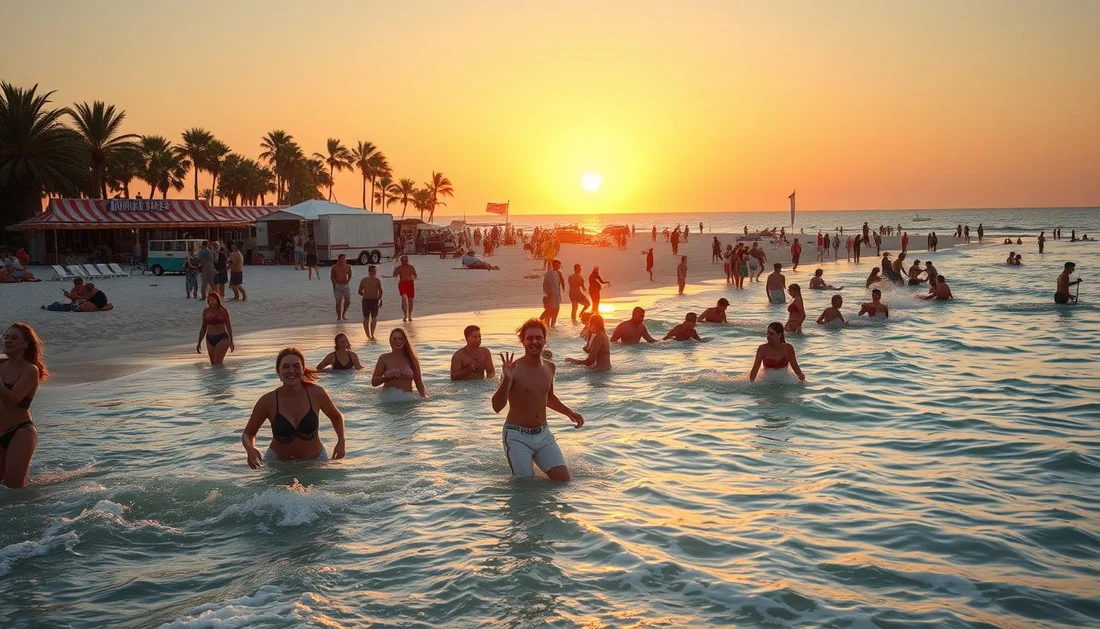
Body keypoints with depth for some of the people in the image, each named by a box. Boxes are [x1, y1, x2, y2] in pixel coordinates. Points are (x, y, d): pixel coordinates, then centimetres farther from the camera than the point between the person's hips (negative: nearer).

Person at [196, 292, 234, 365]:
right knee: (213, 364, 9)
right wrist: (199, 343, 12)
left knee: (217, 364, -16)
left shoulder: (223, 310, -5)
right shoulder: (206, 311, 7)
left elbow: (228, 325, 1)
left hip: (222, 338, -5)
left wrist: (231, 342, -1)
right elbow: (204, 328, 14)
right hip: (210, 340, 5)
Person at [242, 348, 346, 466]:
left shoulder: (316, 393, -13)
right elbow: (248, 433, -3)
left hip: (314, 460, 1)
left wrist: (341, 441, -10)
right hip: (277, 461, -1)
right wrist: (250, 449, -24)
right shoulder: (268, 401, -15)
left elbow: (336, 417, 5)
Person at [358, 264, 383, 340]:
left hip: (365, 300, 3)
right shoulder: (377, 280, -7)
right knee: (374, 318, 7)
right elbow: (380, 291, -15)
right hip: (375, 301, -3)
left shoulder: (363, 280, 2)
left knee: (366, 318, 12)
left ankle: (368, 335, 13)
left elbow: (360, 291, 1)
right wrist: (380, 299, 0)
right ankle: (372, 334, 0)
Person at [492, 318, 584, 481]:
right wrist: (507, 379, -39)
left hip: (543, 434, 5)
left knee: (563, 479, -2)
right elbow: (497, 407, -26)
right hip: (517, 436, -5)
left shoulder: (550, 368, 4)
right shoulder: (514, 369, -16)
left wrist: (569, 412, 14)